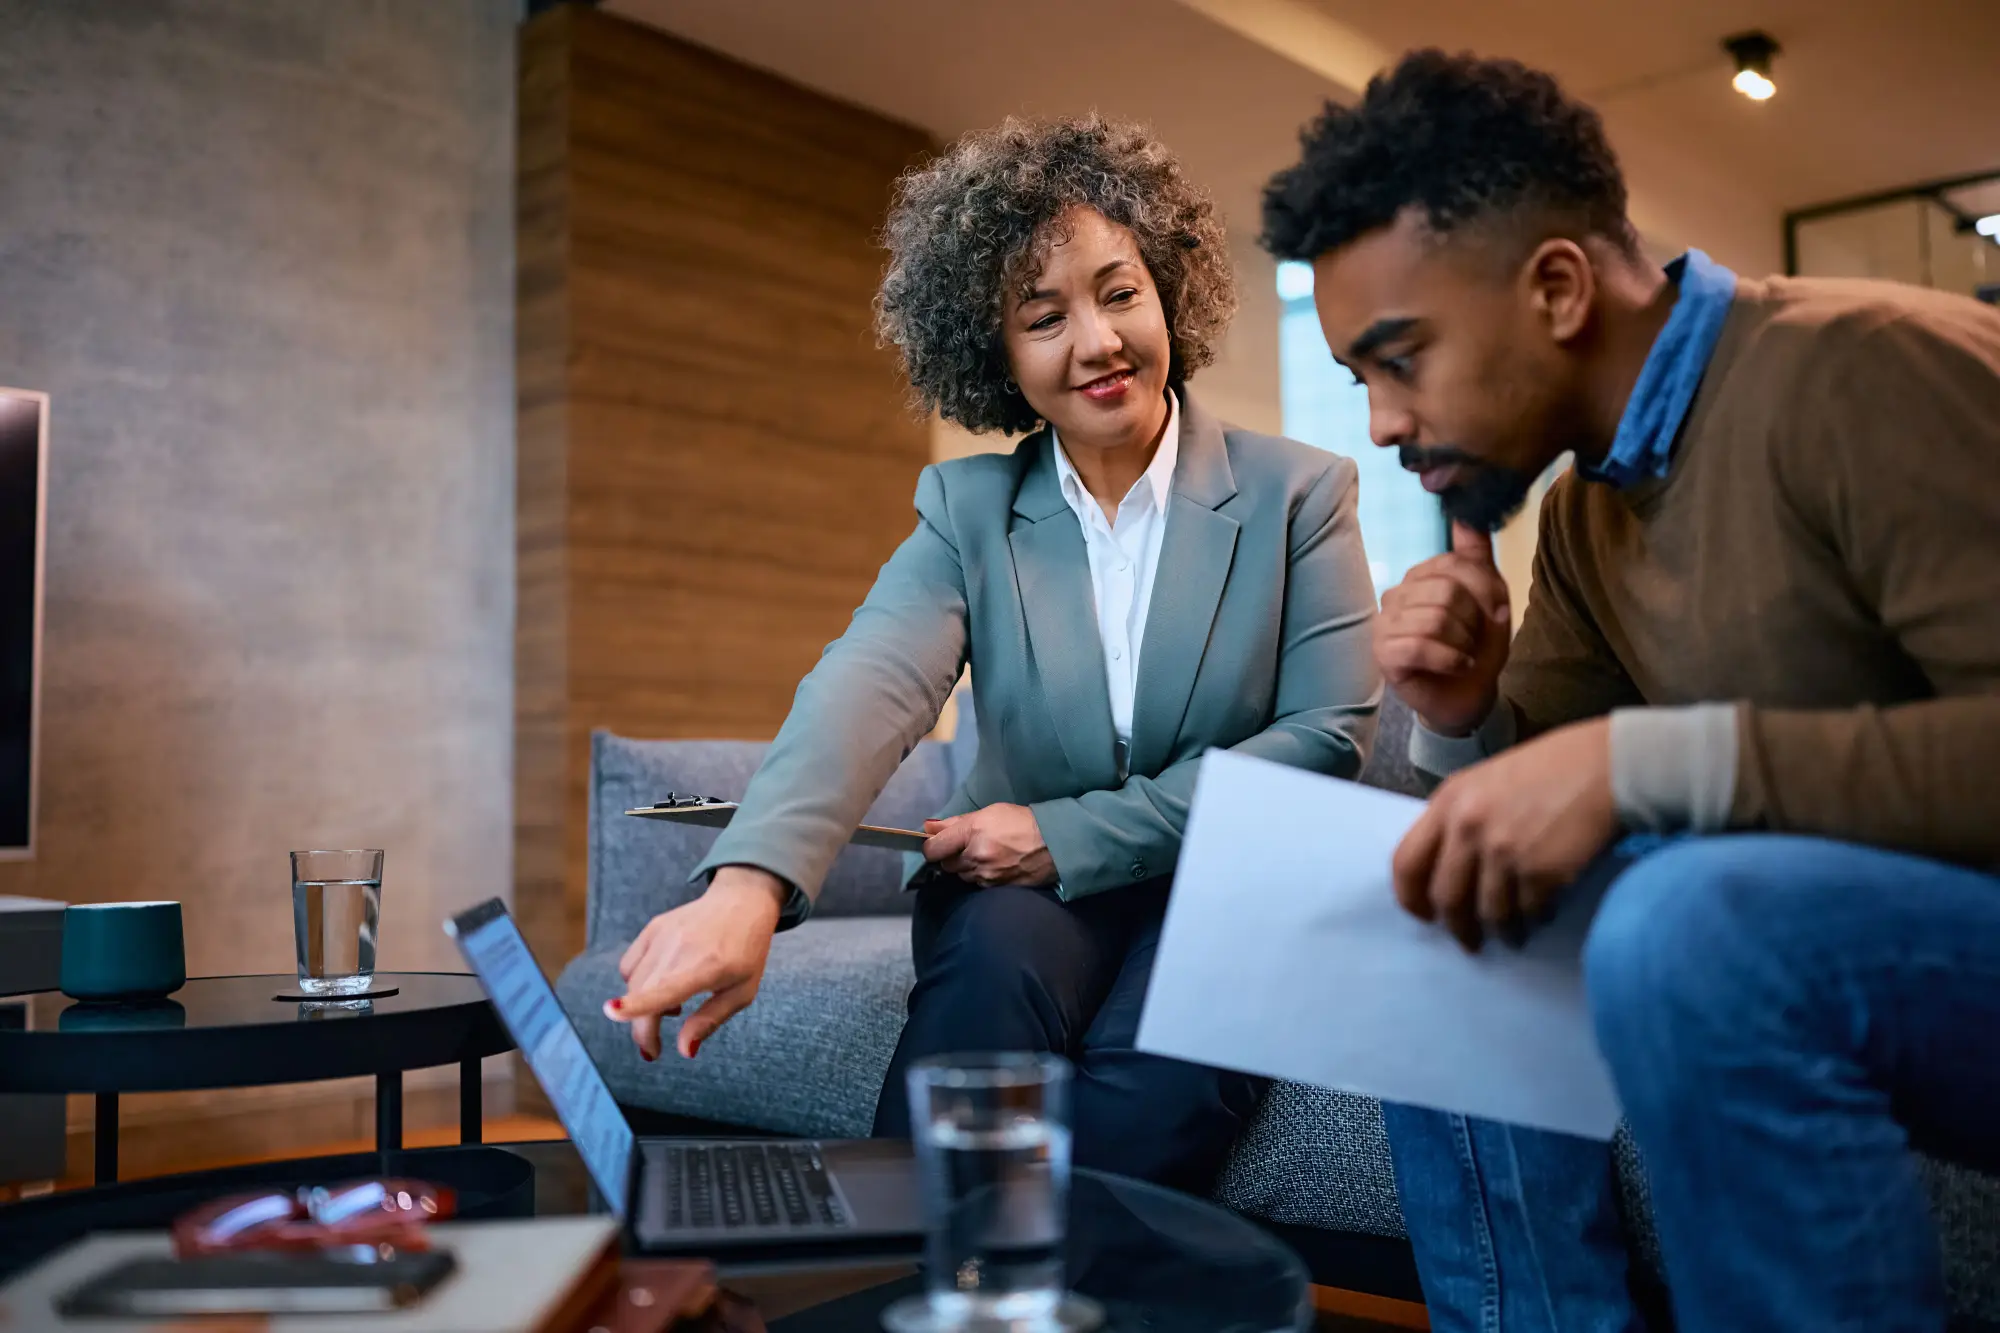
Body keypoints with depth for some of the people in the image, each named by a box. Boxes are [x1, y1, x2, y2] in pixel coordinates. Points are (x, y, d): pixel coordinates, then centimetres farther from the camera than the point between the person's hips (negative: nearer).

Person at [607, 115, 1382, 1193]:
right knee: (997, 956, -33)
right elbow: (868, 684, -16)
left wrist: (1072, 835, -16)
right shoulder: (968, 510, 3)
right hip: (1022, 895, 2)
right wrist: (748, 882, -37)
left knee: (1151, 1080, -33)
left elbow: (1332, 736, -8)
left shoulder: (1300, 494, 0)